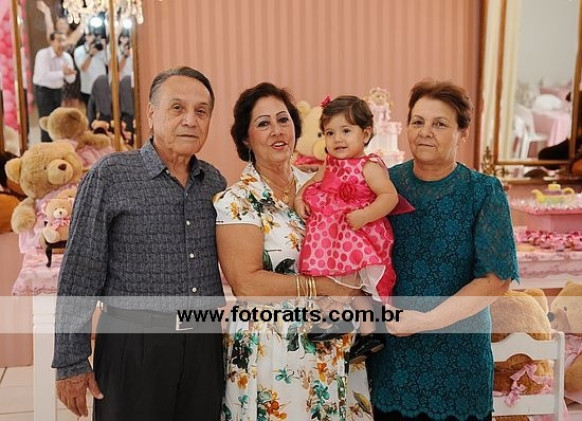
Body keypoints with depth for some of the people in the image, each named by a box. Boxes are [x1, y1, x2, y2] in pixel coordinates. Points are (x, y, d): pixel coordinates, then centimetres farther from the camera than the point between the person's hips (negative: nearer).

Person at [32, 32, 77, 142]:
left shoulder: (67, 57, -2)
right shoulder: (43, 54, -19)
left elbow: (71, 79, -2)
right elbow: (44, 76, -30)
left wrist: (68, 73, -26)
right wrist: (63, 73, -39)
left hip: (58, 90, 6)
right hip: (43, 90, -6)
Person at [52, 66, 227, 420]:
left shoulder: (215, 181, 6)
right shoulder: (110, 175, -8)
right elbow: (79, 275, -8)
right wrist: (71, 362, -8)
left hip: (206, 344, 5)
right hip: (135, 346, -4)